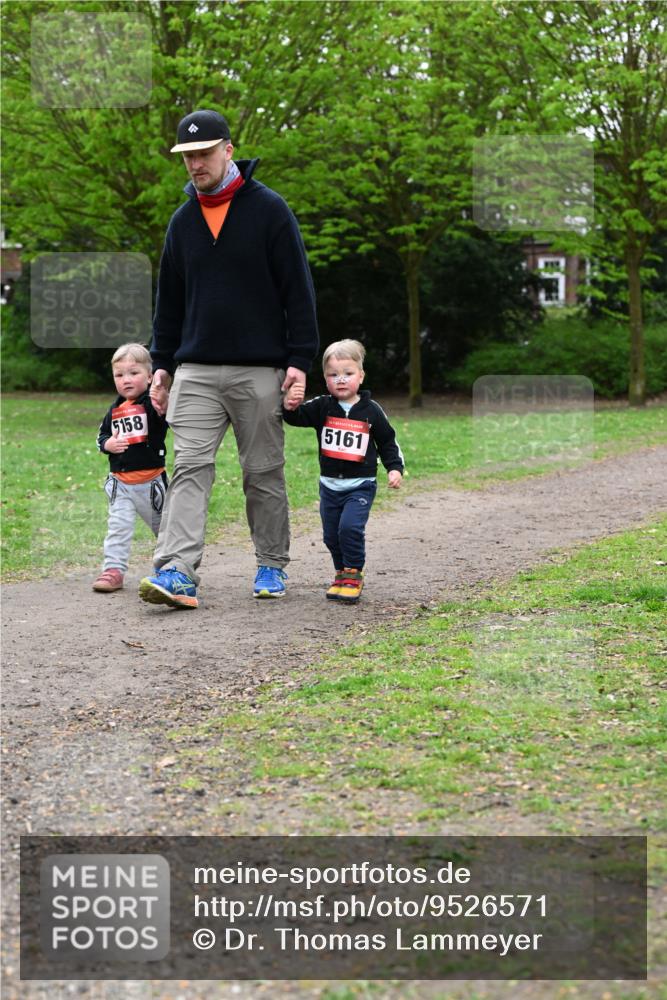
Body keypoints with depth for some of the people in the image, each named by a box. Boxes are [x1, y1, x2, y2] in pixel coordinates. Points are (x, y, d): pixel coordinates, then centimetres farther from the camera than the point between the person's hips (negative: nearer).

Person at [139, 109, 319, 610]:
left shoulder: (269, 209, -2)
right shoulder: (183, 221, 12)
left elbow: (298, 289, -4)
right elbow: (170, 299, 19)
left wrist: (299, 360, -9)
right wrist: (161, 364, 13)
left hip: (259, 370, -3)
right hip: (195, 370, 3)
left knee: (264, 473, 5)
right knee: (190, 467, -8)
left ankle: (272, 566, 19)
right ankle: (177, 573, -16)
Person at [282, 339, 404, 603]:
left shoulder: (371, 410, -2)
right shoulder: (322, 407, 0)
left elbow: (388, 441, 7)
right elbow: (297, 418, -12)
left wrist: (395, 468, -3)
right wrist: (290, 406, -34)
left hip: (361, 485, -3)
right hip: (329, 484, 3)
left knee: (350, 526, -20)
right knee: (331, 534, 9)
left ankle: (353, 575, -5)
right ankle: (342, 573, 28)